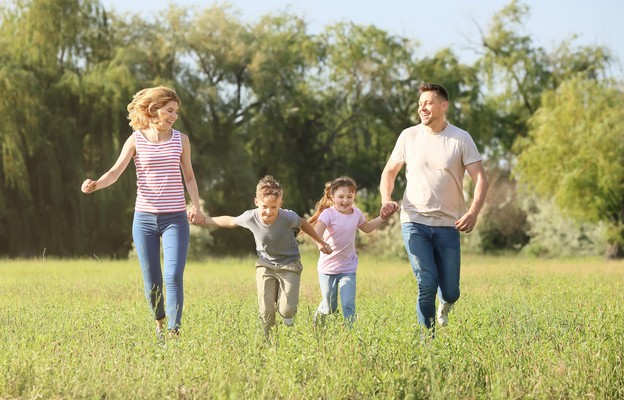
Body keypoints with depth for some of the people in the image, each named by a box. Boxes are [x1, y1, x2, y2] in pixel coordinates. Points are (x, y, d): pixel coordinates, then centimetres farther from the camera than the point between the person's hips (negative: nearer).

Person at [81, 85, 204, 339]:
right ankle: (159, 322, 30)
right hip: (144, 218, 0)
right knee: (152, 282, 6)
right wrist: (96, 184, -29)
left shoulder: (181, 140, 4)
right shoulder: (136, 140, 0)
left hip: (175, 218, 0)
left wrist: (196, 204, -3)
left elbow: (189, 177, 13)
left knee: (173, 276, -16)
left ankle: (174, 332, -16)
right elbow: (116, 171, -9)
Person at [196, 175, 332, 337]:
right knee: (266, 311, -9)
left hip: (289, 264, -1)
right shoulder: (250, 217, -22)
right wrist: (205, 220, 2)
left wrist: (320, 242, 7)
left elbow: (303, 223, -3)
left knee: (286, 311, -13)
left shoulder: (288, 218, -27)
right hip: (266, 265, 1)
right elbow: (231, 221, 1)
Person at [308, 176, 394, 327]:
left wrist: (383, 217, 14)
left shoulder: (356, 213, 0)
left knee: (348, 304, -13)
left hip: (348, 268, 3)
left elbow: (367, 228, 23)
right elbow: (316, 234, -33)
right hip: (327, 268, -3)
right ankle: (318, 315, 43)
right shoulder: (328, 214, -17)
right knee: (330, 308, 10)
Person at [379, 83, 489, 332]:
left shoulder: (461, 139, -2)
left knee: (450, 292, 3)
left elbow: (481, 179, -4)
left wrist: (473, 213, -21)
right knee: (427, 284, -14)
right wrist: (386, 200, -7)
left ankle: (445, 303, 41)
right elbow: (389, 172, 13)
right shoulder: (409, 136, 3)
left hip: (448, 226, 0)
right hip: (414, 222, 0)